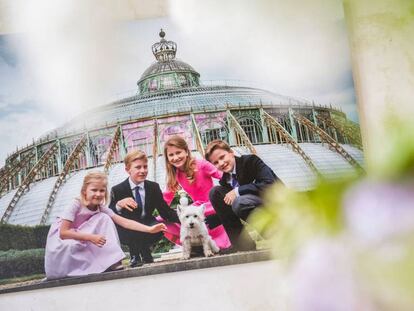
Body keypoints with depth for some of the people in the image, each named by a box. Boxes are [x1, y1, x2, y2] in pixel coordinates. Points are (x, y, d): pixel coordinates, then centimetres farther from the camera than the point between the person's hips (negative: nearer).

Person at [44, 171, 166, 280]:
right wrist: (90, 237, -36)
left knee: (104, 219, -16)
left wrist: (149, 229, -29)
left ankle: (112, 263, -17)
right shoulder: (76, 205, -25)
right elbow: (63, 232, -30)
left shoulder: (101, 208, -9)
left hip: (81, 239, 5)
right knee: (72, 246, -41)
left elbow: (125, 222, -18)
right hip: (60, 239, -5)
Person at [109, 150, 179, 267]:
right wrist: (119, 205, -38)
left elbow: (165, 212, -3)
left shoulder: (154, 187, -3)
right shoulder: (117, 190, -11)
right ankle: (135, 255, -3)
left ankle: (144, 252, 2)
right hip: (127, 231, -2)